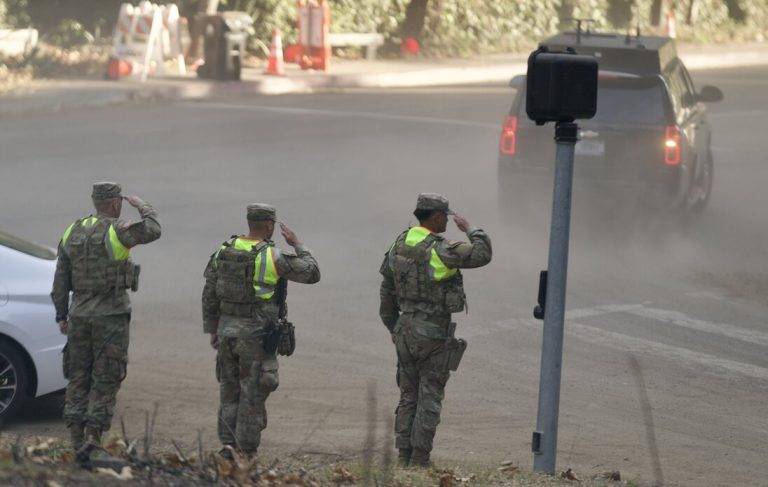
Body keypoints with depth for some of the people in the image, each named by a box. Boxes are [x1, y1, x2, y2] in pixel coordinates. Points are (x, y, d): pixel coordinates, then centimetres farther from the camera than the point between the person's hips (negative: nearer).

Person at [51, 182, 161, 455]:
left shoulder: (72, 233, 6)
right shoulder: (118, 231, -11)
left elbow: (61, 279, 7)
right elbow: (152, 230, -2)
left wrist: (61, 315, 13)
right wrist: (141, 206, 15)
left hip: (79, 316, 5)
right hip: (111, 316, -5)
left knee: (78, 378, 10)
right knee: (106, 380, 0)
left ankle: (77, 440, 6)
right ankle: (93, 436, -9)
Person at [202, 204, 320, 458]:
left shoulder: (224, 251, 3)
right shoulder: (272, 256, -13)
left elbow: (209, 294, 7)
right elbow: (311, 273, -6)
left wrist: (212, 329, 15)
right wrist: (296, 244, 5)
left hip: (226, 330, 5)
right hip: (256, 333, -5)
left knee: (229, 390, 15)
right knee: (253, 394, 3)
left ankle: (228, 443, 7)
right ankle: (247, 452, 5)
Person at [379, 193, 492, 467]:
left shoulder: (399, 246, 5)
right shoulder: (440, 250, -18)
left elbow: (387, 293, 11)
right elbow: (482, 255, -15)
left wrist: (393, 328, 20)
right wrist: (469, 230, 2)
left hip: (405, 330, 6)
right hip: (435, 334, -6)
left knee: (408, 395, 13)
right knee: (429, 398, -1)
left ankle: (404, 458, 12)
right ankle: (419, 462, -2)